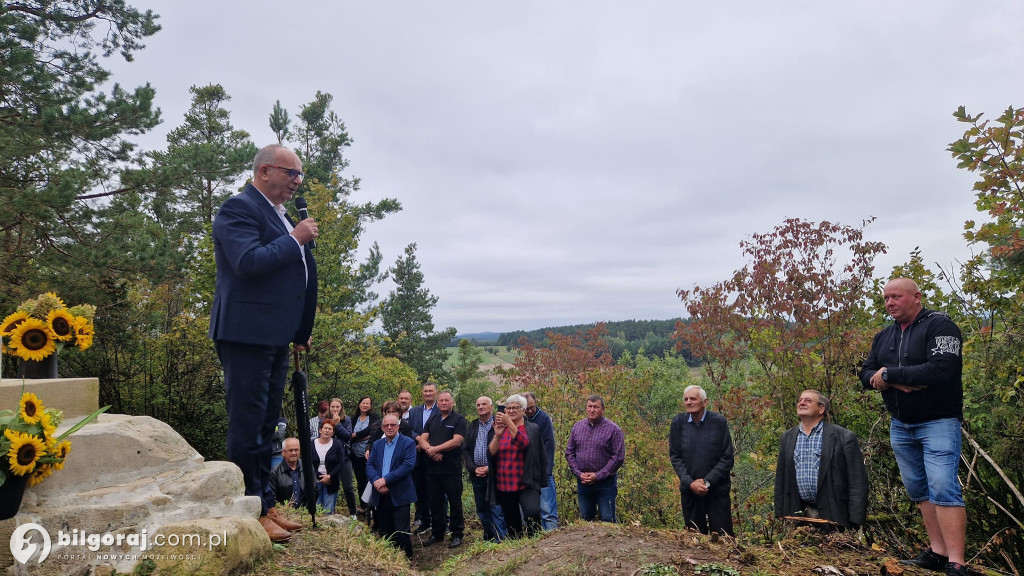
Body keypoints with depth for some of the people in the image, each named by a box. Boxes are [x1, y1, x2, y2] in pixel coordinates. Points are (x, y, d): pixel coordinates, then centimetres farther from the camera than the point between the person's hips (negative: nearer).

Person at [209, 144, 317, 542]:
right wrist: (295, 239, -16)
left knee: (265, 425, 16)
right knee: (247, 424, -2)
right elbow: (248, 262, -26)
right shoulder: (239, 208, -10)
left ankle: (265, 506, 27)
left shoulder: (279, 215, 18)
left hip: (275, 337, 10)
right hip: (246, 334, -10)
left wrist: (299, 331, 18)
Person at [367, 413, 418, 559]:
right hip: (381, 495, 5)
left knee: (401, 532, -4)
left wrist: (386, 479, -17)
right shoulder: (377, 445, 15)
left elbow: (408, 465, -13)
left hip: (399, 495, -5)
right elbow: (369, 465, 7)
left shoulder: (408, 443, -2)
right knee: (384, 533, 11)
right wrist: (376, 481, -13)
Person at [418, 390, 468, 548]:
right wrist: (429, 450, -15)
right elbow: (422, 439, 5)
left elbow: (456, 441, -15)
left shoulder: (459, 419, -3)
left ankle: (457, 534, 14)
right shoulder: (432, 419, 14)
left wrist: (435, 449, -14)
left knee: (455, 502, 3)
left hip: (452, 469, -5)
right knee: (435, 502, 13)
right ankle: (437, 533, 26)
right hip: (432, 468, 5)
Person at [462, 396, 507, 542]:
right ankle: (488, 536, 26)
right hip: (477, 474, 6)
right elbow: (465, 449, 11)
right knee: (481, 508, 13)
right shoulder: (472, 426, 13)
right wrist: (474, 468, -3)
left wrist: (490, 468, -14)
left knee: (496, 508, -5)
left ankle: (499, 539, 4)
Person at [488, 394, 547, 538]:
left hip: (526, 484, -4)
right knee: (512, 525, 9)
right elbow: (490, 453, 0)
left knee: (532, 512, -27)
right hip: (503, 486, 4)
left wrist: (510, 424, -27)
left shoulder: (532, 429, 3)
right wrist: (497, 436, -16)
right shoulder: (499, 429, 12)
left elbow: (524, 443, -18)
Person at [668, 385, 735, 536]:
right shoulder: (678, 422, 0)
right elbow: (674, 456, 2)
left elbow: (727, 458, -5)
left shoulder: (719, 421, -6)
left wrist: (707, 481, -12)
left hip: (717, 490, -2)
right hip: (689, 490, 2)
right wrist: (689, 483, -9)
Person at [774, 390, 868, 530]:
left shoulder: (844, 437, -3)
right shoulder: (787, 437, 11)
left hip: (832, 515, -3)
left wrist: (855, 522, -10)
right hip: (797, 516, 3)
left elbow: (857, 482, -5)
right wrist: (779, 515, 9)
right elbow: (780, 480, 13)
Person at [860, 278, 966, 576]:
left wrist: (888, 374, -17)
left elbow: (940, 371, -25)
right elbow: (866, 375, 4)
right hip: (900, 425, 7)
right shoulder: (884, 336, 9)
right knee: (918, 490, 9)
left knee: (943, 490, -14)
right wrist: (897, 382, -16)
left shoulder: (939, 325, -12)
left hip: (938, 422, -7)